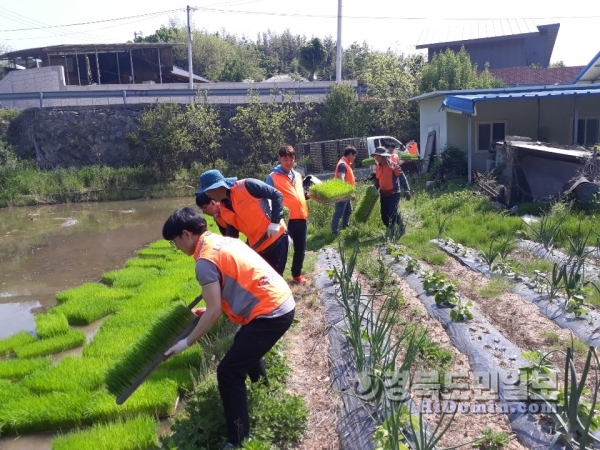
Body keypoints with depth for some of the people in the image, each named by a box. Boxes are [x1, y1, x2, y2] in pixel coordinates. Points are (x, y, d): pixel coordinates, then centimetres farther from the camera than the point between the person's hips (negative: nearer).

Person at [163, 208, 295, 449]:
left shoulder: (205, 260, -14)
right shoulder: (225, 240, 14)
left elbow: (214, 312, -15)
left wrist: (186, 343, -3)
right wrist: (211, 309, 24)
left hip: (270, 314, -10)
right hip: (283, 303, 10)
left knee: (228, 372, -3)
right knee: (246, 346, 34)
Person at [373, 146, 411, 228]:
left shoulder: (392, 165, -11)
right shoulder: (378, 167, 10)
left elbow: (402, 177, -13)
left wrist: (407, 190, -20)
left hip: (393, 193, -7)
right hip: (383, 194, 7)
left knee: (392, 213, -15)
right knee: (384, 215, 7)